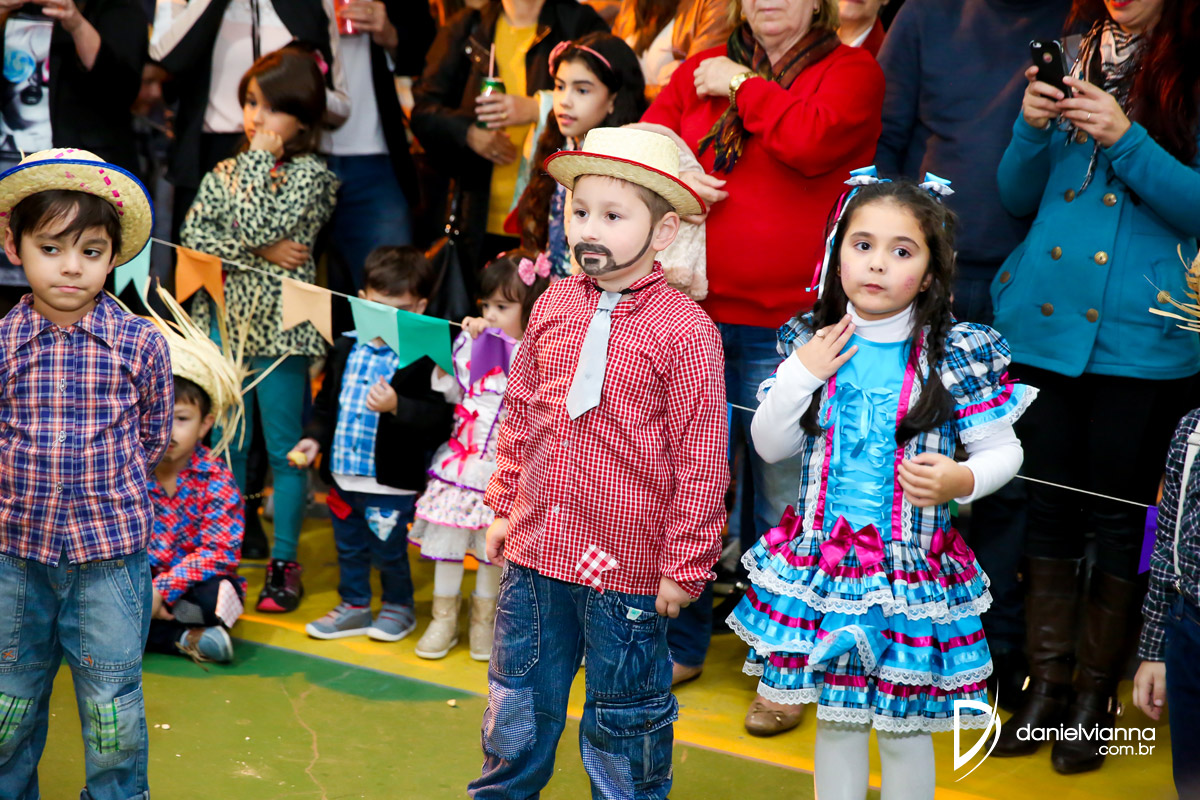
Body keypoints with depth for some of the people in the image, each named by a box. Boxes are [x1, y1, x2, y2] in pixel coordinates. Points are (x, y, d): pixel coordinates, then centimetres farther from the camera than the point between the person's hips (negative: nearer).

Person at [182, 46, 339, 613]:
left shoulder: (312, 175, -5)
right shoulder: (224, 172, 11)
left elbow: (258, 226, -18)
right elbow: (193, 235, -3)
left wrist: (262, 159, -9)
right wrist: (261, 253, -14)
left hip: (280, 328, -5)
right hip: (225, 324, 5)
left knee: (285, 450, 2)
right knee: (227, 449, 11)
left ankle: (284, 562, 11)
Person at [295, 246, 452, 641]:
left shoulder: (423, 358, -15)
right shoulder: (347, 347, 5)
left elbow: (438, 419, -21)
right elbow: (327, 402, 17)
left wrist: (397, 407, -32)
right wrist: (315, 437, 5)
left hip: (391, 482, -6)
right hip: (343, 474, 6)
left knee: (389, 550, 9)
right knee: (349, 547, 19)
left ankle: (398, 606, 32)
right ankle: (354, 606, 37)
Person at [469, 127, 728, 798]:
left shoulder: (684, 330, -14)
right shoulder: (553, 307, 2)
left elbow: (702, 459, -12)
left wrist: (685, 565, -10)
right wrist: (504, 505, 14)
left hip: (627, 567, -5)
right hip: (536, 550, 5)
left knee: (625, 719, 12)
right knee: (517, 706, 20)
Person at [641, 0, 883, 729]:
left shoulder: (851, 71, 1)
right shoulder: (703, 71, 14)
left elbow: (809, 141, -17)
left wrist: (743, 87, -4)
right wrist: (673, 179, -9)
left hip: (785, 331, -5)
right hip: (693, 316, 5)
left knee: (783, 501, 0)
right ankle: (682, 645, 30)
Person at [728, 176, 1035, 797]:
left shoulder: (955, 354, -8)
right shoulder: (813, 343, -1)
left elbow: (1004, 450, -1)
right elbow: (770, 447, 4)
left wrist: (960, 480, -22)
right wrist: (800, 374, -11)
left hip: (911, 569, -2)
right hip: (821, 557, 2)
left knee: (905, 722, 8)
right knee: (836, 714, 15)